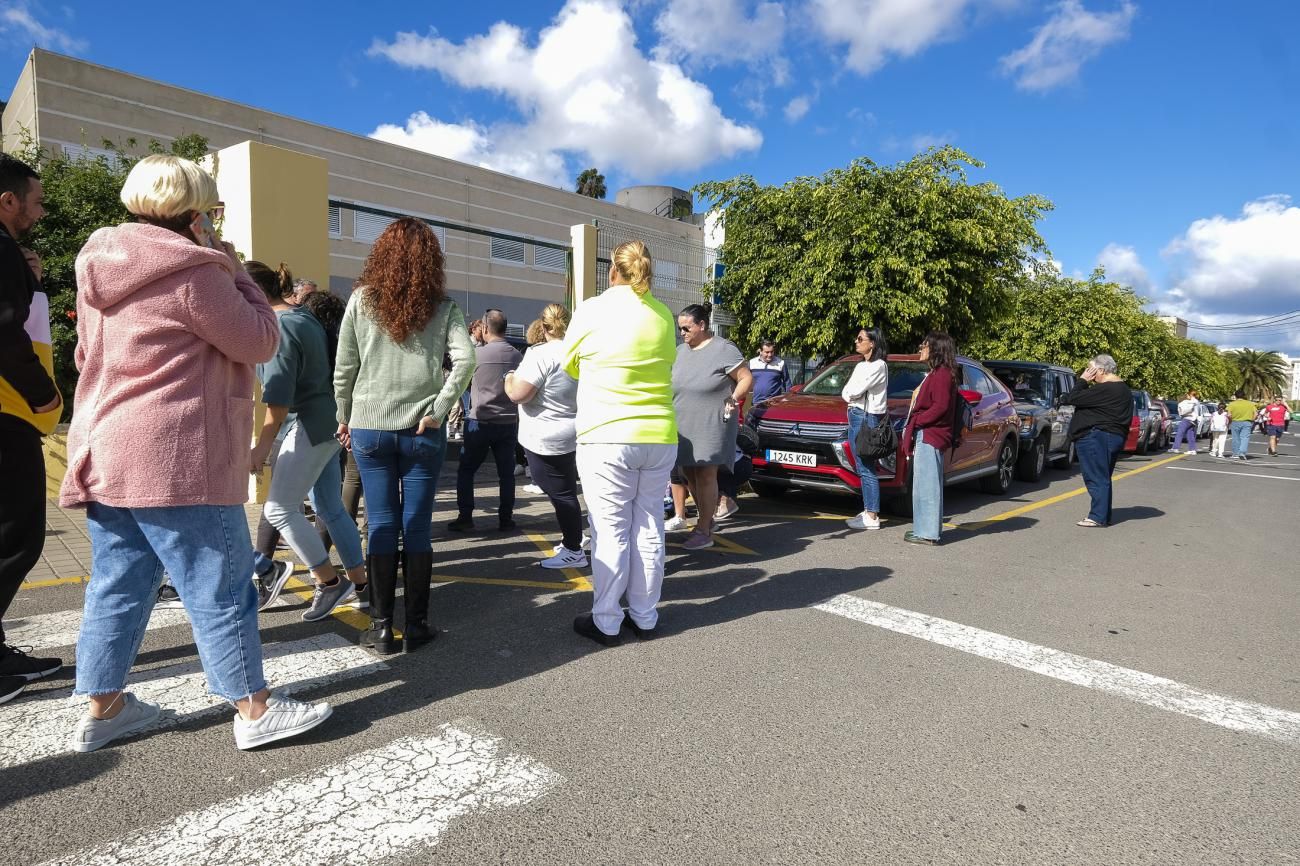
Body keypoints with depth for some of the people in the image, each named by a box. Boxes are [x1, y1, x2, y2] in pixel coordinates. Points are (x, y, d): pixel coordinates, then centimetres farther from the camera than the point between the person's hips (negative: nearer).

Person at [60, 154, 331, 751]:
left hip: (106, 456, 9)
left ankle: (102, 708, 28)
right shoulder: (192, 270, -14)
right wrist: (234, 271, 0)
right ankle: (255, 709, 10)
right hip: (177, 462, -9)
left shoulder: (99, 269, 13)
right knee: (220, 587, 0)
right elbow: (261, 342, -8)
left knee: (116, 587, 16)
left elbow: (90, 354, 24)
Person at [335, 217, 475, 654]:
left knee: (381, 525, 7)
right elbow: (465, 358, -14)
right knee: (418, 526, 7)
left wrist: (345, 419, 13)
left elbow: (343, 369, 3)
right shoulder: (442, 306, 0)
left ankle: (382, 628, 14)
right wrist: (438, 410, -10)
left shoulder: (361, 300, 1)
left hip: (369, 427, 1)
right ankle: (415, 626, 13)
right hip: (422, 431, 0)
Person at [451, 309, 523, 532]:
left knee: (465, 470, 10)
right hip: (509, 421, 3)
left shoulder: (477, 354, -8)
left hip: (481, 421, -3)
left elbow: (464, 384, 5)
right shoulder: (517, 355, 1)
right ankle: (506, 518, 12)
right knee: (506, 472, 10)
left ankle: (465, 517, 8)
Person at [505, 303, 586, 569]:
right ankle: (571, 538, 29)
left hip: (548, 438, -8)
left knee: (561, 493, 0)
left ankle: (573, 551, 9)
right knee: (564, 490, 20)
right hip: (574, 433, 8)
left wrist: (510, 380, -2)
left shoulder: (541, 354, -19)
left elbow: (518, 394, -22)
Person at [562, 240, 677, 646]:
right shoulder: (664, 315, 6)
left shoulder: (592, 310, -5)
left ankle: (606, 623, 12)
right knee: (649, 529, 11)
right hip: (660, 436, 5)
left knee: (611, 532, 2)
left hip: (607, 437, -4)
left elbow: (570, 364, 8)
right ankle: (645, 617, 22)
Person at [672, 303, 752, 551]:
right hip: (684, 426, 6)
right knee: (690, 475, 8)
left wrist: (732, 400, -18)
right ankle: (706, 517, 26)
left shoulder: (723, 349, -7)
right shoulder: (680, 351, 13)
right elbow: (672, 383, 24)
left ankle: (704, 531, -1)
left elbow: (746, 378, -7)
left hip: (712, 425, -6)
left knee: (705, 476, -7)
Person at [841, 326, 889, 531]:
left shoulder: (878, 366, -10)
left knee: (867, 469, -9)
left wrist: (848, 394, 2)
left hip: (867, 418, -10)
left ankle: (872, 517, -7)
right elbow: (848, 392, 17)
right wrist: (850, 395, -3)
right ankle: (868, 511, 18)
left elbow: (854, 391, -17)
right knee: (863, 468, 12)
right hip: (856, 416, 10)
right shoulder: (861, 365, 20)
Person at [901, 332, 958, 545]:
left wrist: (915, 421, -14)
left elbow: (941, 407, -20)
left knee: (927, 485, -8)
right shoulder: (936, 373, 20)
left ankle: (927, 533, -4)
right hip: (927, 435, 11)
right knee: (928, 485, 14)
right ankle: (929, 529, 22)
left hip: (930, 437, -11)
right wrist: (914, 424, 12)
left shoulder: (942, 374, -12)